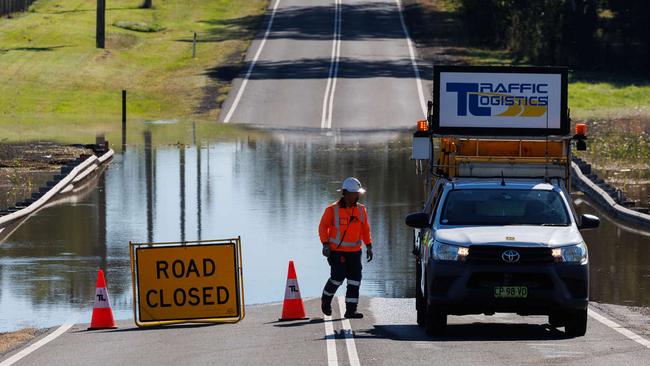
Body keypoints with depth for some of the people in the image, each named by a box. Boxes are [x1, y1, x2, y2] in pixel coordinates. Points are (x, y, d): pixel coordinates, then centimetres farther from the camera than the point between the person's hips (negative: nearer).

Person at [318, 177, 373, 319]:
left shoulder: (361, 210, 5)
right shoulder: (333, 210, -8)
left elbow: (365, 229, 13)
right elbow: (323, 227, -2)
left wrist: (369, 246, 6)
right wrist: (325, 244, -13)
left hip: (354, 251, 4)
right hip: (337, 251, -4)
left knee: (355, 279, -3)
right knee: (338, 277, -11)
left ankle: (351, 310, 1)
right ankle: (326, 299, 18)